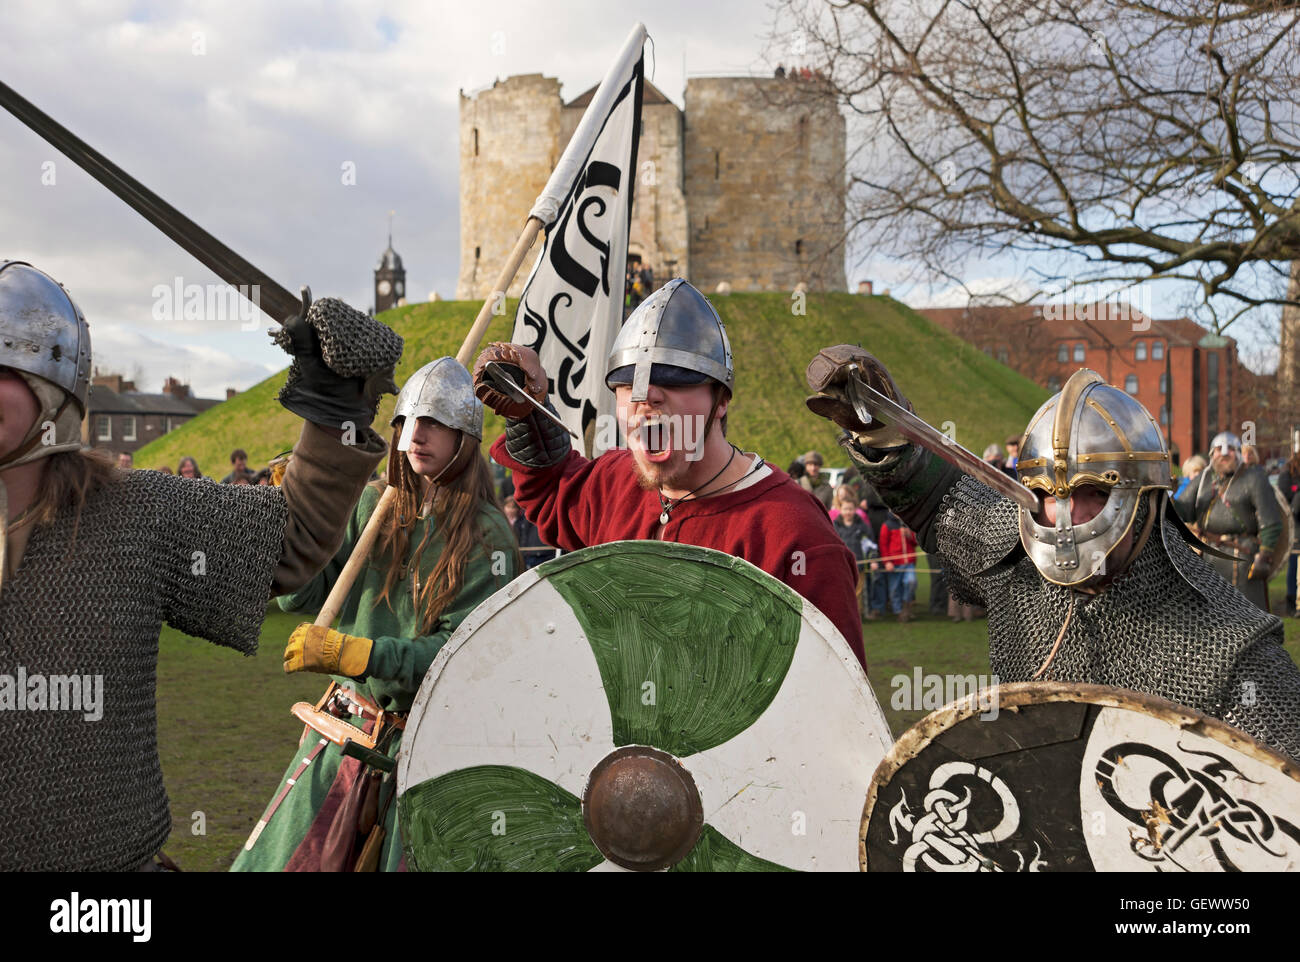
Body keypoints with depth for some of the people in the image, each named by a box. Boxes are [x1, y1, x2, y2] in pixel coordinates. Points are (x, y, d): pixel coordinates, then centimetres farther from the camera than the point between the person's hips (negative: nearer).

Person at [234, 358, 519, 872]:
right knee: (280, 859, 9)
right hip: (346, 729, 4)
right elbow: (301, 594, -2)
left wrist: (353, 653, -28)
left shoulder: (487, 536, -12)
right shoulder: (371, 506, 2)